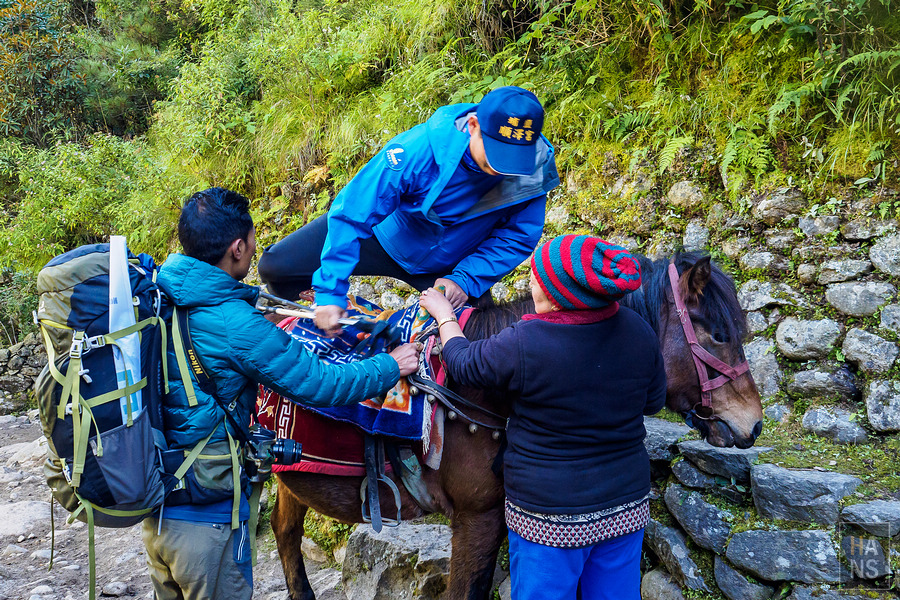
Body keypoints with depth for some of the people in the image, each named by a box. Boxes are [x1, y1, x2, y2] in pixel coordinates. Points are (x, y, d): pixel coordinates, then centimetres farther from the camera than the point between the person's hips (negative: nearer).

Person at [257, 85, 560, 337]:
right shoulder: (417, 150, -36)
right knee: (276, 266, -11)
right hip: (385, 234, -2)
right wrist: (330, 291, -32)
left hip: (447, 265, 3)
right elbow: (351, 215, -30)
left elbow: (520, 236, -15)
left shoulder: (536, 168, -27)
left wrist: (465, 280, -27)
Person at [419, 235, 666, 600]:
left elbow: (462, 364, -5)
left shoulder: (523, 345, -24)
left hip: (548, 518, -4)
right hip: (627, 508, 5)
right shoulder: (637, 332, -10)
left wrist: (444, 315, 13)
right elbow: (653, 402, 6)